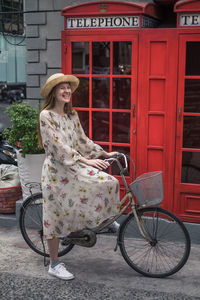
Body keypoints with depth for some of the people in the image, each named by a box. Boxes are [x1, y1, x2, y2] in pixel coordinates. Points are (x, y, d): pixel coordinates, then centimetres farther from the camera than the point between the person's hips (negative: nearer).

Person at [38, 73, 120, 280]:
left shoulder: (72, 115, 10)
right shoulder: (46, 115, -13)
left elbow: (82, 140, 16)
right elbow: (58, 146, -21)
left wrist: (105, 154, 11)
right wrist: (86, 161, -27)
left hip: (75, 167, 6)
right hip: (56, 169, -6)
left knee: (110, 183, -11)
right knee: (56, 216, 0)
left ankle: (106, 218, 17)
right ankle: (54, 265, 14)